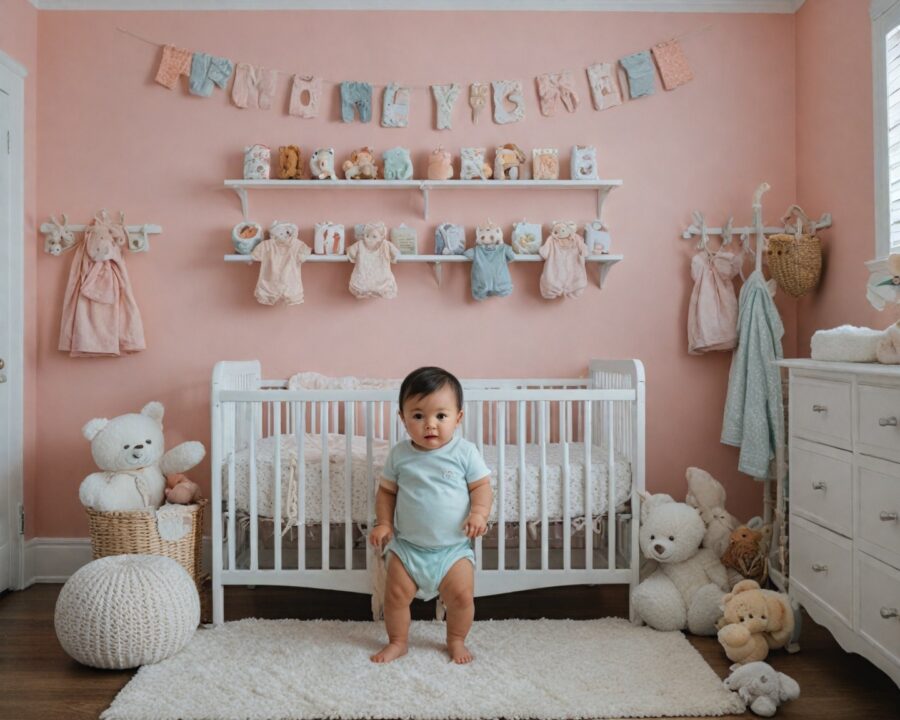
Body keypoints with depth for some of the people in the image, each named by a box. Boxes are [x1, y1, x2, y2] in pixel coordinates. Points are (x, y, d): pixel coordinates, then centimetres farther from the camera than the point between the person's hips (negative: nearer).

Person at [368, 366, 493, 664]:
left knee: (462, 595, -3)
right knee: (396, 594, 3)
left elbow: (481, 486, -5)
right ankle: (397, 642, 28)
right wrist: (383, 523, -3)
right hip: (407, 544, 2)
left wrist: (479, 513, -21)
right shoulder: (399, 454, -4)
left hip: (454, 546, -1)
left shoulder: (465, 452, -9)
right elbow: (386, 490, 7)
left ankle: (456, 641, 25)